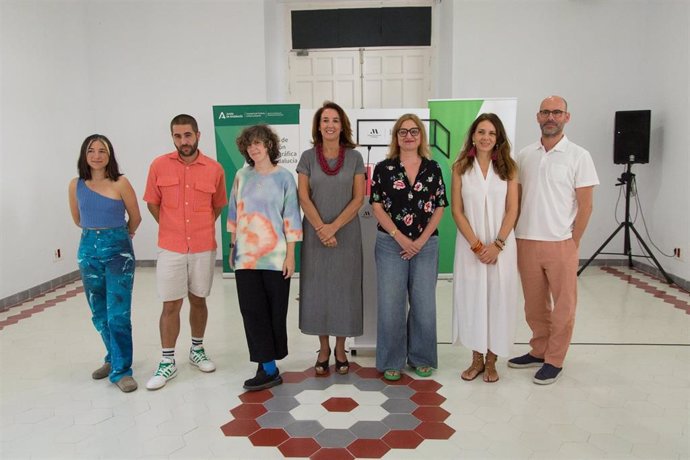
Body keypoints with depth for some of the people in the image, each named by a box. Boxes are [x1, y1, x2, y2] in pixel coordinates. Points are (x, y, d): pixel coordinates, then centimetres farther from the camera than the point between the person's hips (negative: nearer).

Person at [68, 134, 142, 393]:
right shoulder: (76, 185, 2)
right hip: (88, 250, 4)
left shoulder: (120, 183, -8)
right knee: (99, 313, 13)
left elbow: (135, 218, 3)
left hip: (118, 250, -4)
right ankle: (114, 357, 32)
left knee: (118, 313, -7)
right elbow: (78, 219, 17)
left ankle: (121, 369, 5)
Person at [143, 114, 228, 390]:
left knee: (198, 300, 14)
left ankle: (197, 350, 32)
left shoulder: (214, 169, -2)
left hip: (204, 248, 1)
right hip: (170, 248, -1)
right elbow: (152, 203, 8)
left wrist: (202, 228, 9)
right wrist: (172, 229, 7)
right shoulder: (159, 166, -3)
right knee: (171, 305, 3)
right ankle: (167, 363, 16)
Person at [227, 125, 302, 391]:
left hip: (275, 255, -3)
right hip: (246, 255, 3)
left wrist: (290, 254, -7)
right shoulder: (242, 176, 8)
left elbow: (291, 217, -3)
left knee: (275, 310, 5)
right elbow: (235, 213, 13)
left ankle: (267, 364, 23)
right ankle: (268, 369, 7)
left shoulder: (284, 177, -1)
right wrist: (233, 247, 10)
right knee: (252, 309, -1)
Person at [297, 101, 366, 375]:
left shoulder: (354, 157, 1)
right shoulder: (308, 157, 2)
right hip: (315, 233, 1)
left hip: (346, 232, 0)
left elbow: (358, 198, -4)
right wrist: (321, 228, -12)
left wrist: (334, 227, -13)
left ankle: (340, 349, 20)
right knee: (317, 288, 5)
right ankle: (324, 349, 20)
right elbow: (303, 197, -2)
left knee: (344, 288, 5)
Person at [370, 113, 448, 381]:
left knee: (424, 304, 6)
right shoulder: (384, 168, 2)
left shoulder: (433, 168, 6)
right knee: (390, 304, 0)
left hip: (426, 245, 2)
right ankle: (391, 361, 15)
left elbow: (439, 208, 4)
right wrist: (400, 237, -11)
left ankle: (421, 358, 23)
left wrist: (421, 241, -6)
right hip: (391, 244, -1)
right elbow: (377, 207, -2)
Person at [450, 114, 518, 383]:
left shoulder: (508, 168, 2)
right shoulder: (460, 167, 1)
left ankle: (491, 361, 19)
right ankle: (476, 358, 20)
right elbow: (457, 210, -2)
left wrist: (497, 245, -12)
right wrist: (476, 245, -10)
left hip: (501, 245, 0)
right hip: (470, 245, 0)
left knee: (498, 299, 4)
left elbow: (512, 210, -1)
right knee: (471, 298, 4)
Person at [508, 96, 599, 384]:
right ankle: (539, 351, 31)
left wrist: (572, 243, -5)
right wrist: (516, 236, 5)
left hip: (561, 244, -3)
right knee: (534, 304, 15)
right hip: (526, 242, 4)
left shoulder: (579, 156, -4)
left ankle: (554, 360, 20)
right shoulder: (524, 155, 7)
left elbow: (585, 205, -4)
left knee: (563, 306, 6)